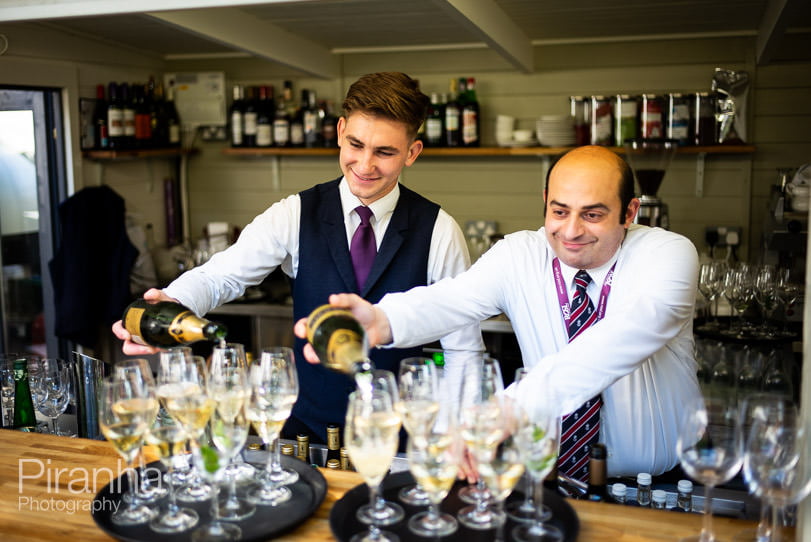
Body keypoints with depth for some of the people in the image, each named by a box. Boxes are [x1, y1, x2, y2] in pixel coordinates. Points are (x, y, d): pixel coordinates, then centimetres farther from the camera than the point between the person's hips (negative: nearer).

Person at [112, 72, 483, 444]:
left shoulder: (439, 230, -4)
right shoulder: (297, 215, -1)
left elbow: (464, 350, 0)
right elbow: (220, 275, -11)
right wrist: (170, 306, -33)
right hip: (307, 425, 2)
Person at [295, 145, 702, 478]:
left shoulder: (669, 253, -13)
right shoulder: (519, 255, -5)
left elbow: (629, 333, -32)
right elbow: (453, 297, -23)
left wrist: (512, 408, -47)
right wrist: (382, 321, -46)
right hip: (554, 477, 1)